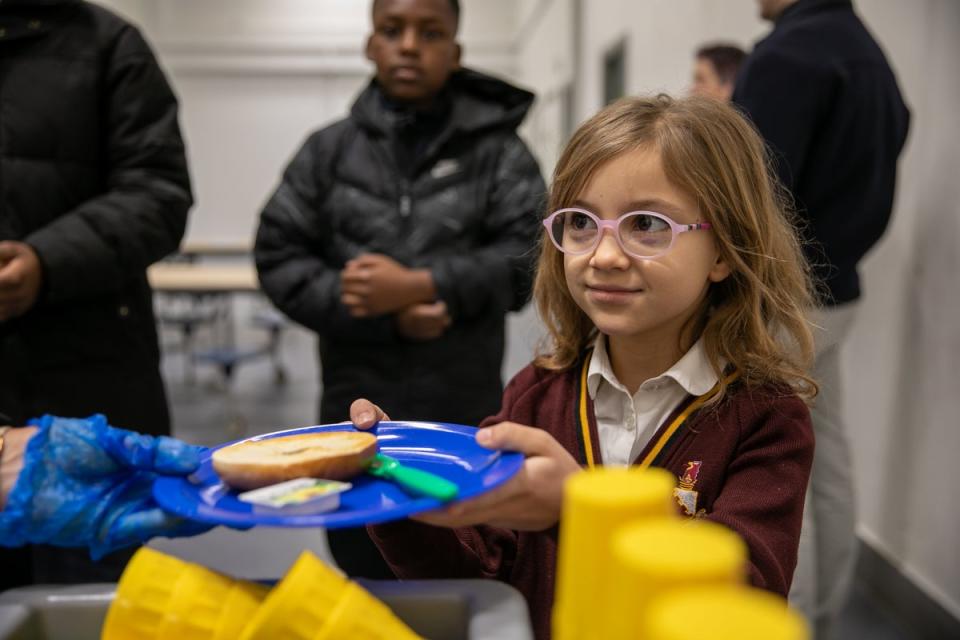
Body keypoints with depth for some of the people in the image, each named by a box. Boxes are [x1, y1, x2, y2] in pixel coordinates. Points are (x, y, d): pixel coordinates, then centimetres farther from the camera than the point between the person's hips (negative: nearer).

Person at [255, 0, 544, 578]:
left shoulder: (497, 150, 1)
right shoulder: (329, 150, 5)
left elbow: (525, 257, -7)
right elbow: (280, 259, -1)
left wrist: (418, 285, -20)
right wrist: (386, 318, -14)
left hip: (464, 416, -1)